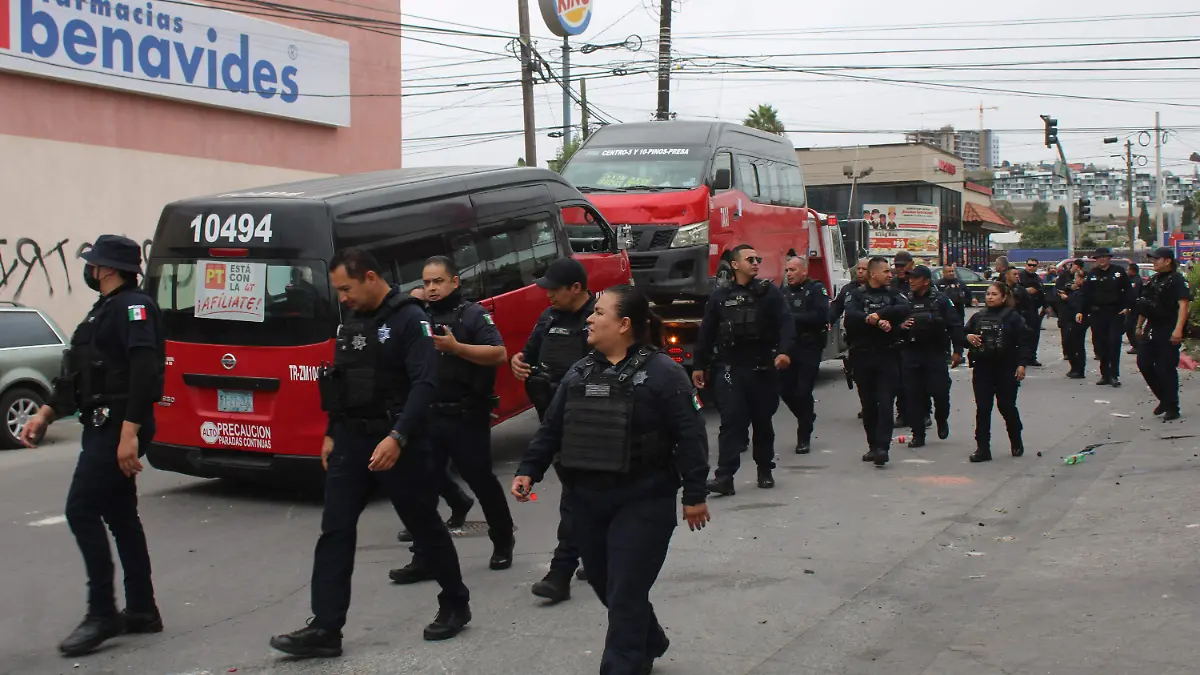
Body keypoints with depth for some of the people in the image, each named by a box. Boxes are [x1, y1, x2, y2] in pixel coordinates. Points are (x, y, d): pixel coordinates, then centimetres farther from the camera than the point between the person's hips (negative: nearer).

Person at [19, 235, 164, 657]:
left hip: (118, 429, -10)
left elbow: (144, 371, -24)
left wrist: (129, 433, -29)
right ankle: (141, 611, 19)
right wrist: (46, 414, 16)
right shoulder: (104, 310, 19)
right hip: (102, 428, 10)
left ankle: (102, 614, -7)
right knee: (120, 515, 12)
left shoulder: (133, 306, -13)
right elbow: (77, 372, 24)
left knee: (81, 510, -12)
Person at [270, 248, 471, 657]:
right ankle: (325, 630, 3)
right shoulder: (350, 320, 11)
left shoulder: (409, 319, -13)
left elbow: (424, 385, -21)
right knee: (334, 531, 0)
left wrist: (398, 437, -29)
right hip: (351, 438, 7)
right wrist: (332, 434, 17)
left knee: (424, 525, 6)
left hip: (396, 439, -7)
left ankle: (455, 605, 25)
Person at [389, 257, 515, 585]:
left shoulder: (473, 314, -5)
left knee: (482, 481, 6)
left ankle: (503, 542, 27)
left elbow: (499, 355, -17)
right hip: (427, 416, 5)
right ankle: (424, 560, 9)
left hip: (466, 418, -5)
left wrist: (456, 347, -25)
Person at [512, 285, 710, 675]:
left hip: (644, 502, -7)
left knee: (625, 594, -5)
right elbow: (551, 429, 11)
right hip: (588, 500, 7)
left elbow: (690, 435, -11)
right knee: (604, 585, 17)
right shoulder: (579, 373, 8)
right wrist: (529, 470, 0)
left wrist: (694, 494, -12)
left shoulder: (662, 372, -11)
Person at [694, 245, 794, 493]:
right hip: (729, 368, 0)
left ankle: (765, 470, 25)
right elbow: (706, 333, 10)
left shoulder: (769, 292, 4)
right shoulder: (719, 296, 7)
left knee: (763, 421, 10)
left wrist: (784, 351, -22)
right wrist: (698, 366, 8)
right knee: (731, 421, -7)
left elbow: (786, 323, -6)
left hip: (762, 368, 0)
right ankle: (724, 476, -11)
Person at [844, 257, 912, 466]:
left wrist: (878, 314, -18)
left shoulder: (893, 293, 10)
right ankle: (873, 446, 16)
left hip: (887, 354, -1)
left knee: (885, 402, -10)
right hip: (862, 356, 1)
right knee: (868, 404, 6)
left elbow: (905, 309, -10)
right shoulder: (858, 295, 7)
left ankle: (882, 447, -14)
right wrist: (878, 322, -21)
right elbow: (851, 315, -13)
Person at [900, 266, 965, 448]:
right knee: (914, 395, 2)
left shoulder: (940, 301, -1)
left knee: (940, 392, -5)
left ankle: (942, 421, 26)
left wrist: (957, 350, -8)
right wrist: (900, 326, -9)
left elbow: (955, 325, -2)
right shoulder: (906, 301, 9)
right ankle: (918, 434, 9)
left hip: (936, 353, -3)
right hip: (911, 354, 3)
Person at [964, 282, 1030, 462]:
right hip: (982, 368, 3)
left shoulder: (1013, 317, -3)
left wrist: (1022, 364, -14)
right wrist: (968, 337, -8)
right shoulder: (978, 317, 10)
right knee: (982, 409, -1)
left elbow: (1023, 341, -5)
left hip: (1006, 369, -3)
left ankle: (1016, 443, 29)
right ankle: (983, 449, 2)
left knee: (1007, 407, 6)